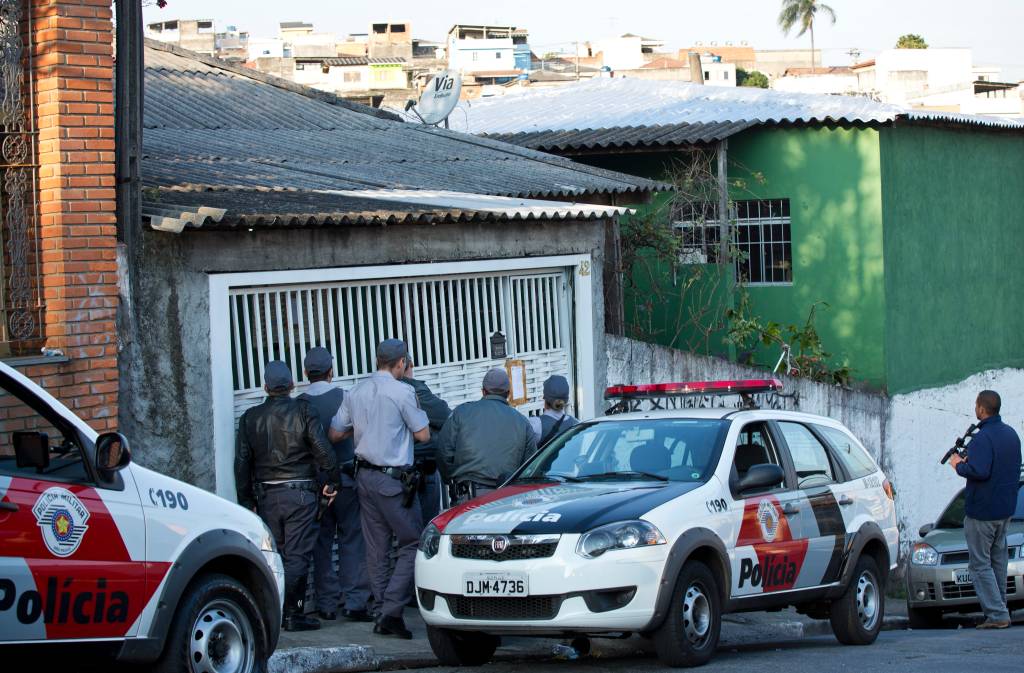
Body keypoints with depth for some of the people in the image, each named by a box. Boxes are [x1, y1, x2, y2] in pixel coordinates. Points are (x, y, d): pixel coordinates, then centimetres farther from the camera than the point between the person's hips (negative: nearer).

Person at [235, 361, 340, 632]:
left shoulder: (250, 417, 7)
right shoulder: (302, 411, -4)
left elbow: (242, 462, 8)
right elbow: (323, 449, -10)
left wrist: (246, 499, 14)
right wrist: (332, 481, 2)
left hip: (266, 495, 3)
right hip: (300, 492, -3)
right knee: (297, 555, -2)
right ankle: (292, 613, -6)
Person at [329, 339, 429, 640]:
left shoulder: (355, 393, 8)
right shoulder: (402, 392, -12)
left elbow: (335, 434, 12)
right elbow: (423, 434, -6)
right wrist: (416, 409, 11)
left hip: (365, 476, 7)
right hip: (393, 479, -7)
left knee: (376, 548, 10)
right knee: (412, 543, -2)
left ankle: (381, 614, 11)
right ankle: (392, 610, -12)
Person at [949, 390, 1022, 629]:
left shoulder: (983, 438, -20)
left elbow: (979, 471, -30)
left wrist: (959, 465, -11)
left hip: (982, 511, -9)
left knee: (980, 564, -4)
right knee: (998, 560, 17)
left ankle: (997, 614, -9)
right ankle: (999, 608, 20)